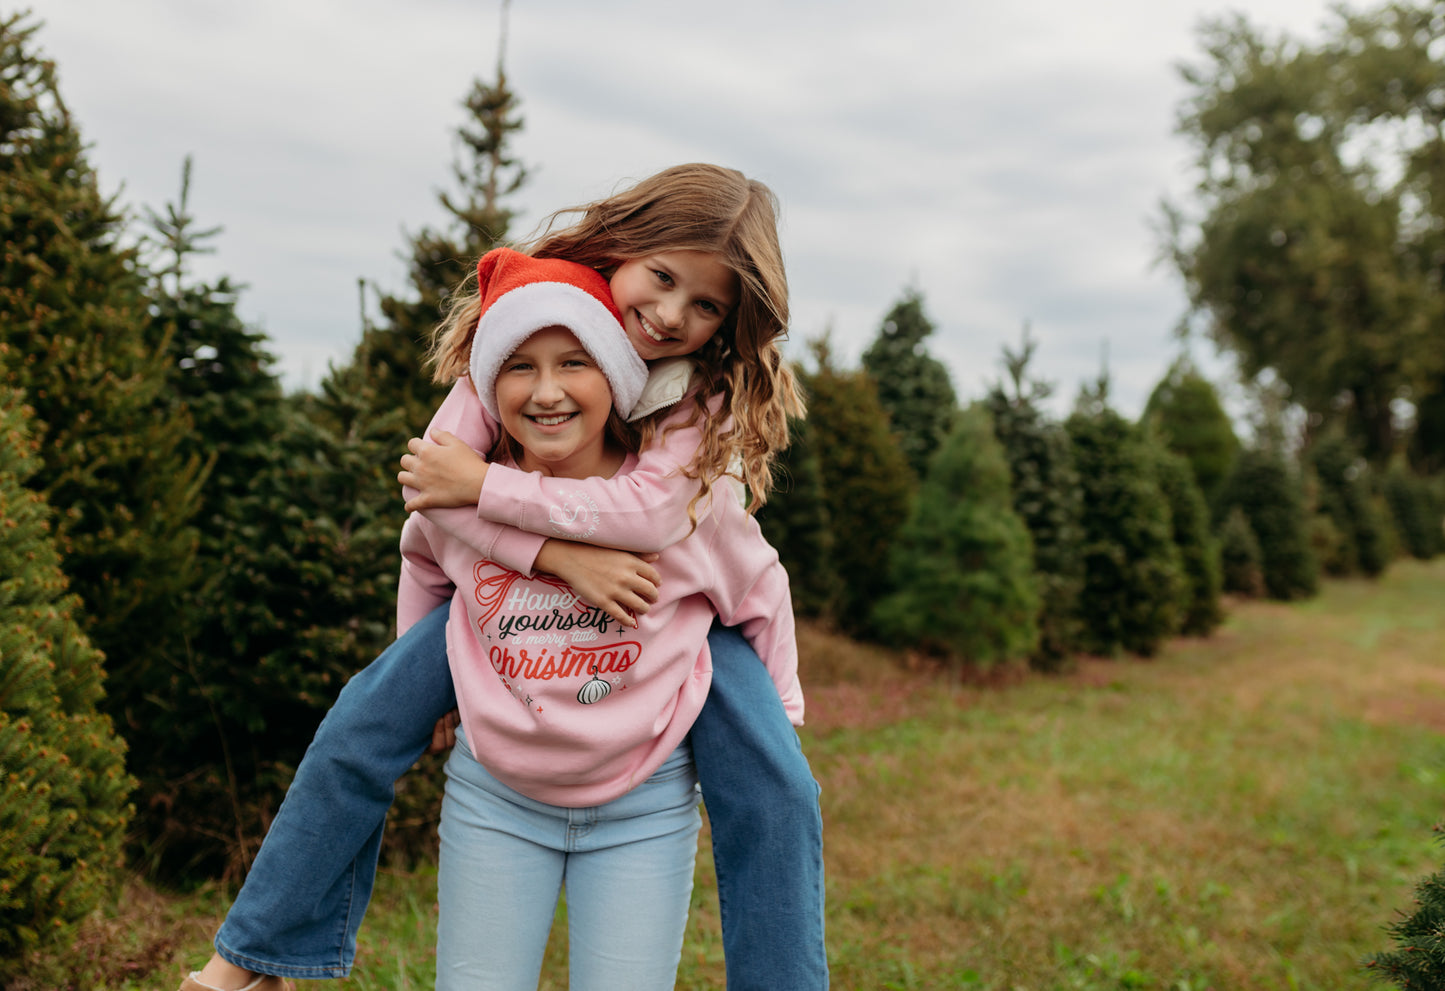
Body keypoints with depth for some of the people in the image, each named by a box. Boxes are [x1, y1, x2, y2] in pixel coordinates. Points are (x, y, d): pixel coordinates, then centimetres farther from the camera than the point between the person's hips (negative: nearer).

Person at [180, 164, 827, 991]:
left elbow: (655, 516, -37)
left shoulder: (718, 385, -21)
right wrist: (560, 557, -38)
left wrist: (480, 481, -34)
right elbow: (433, 485, -24)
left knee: (775, 790, -17)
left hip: (675, 597, -1)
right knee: (366, 723, -5)